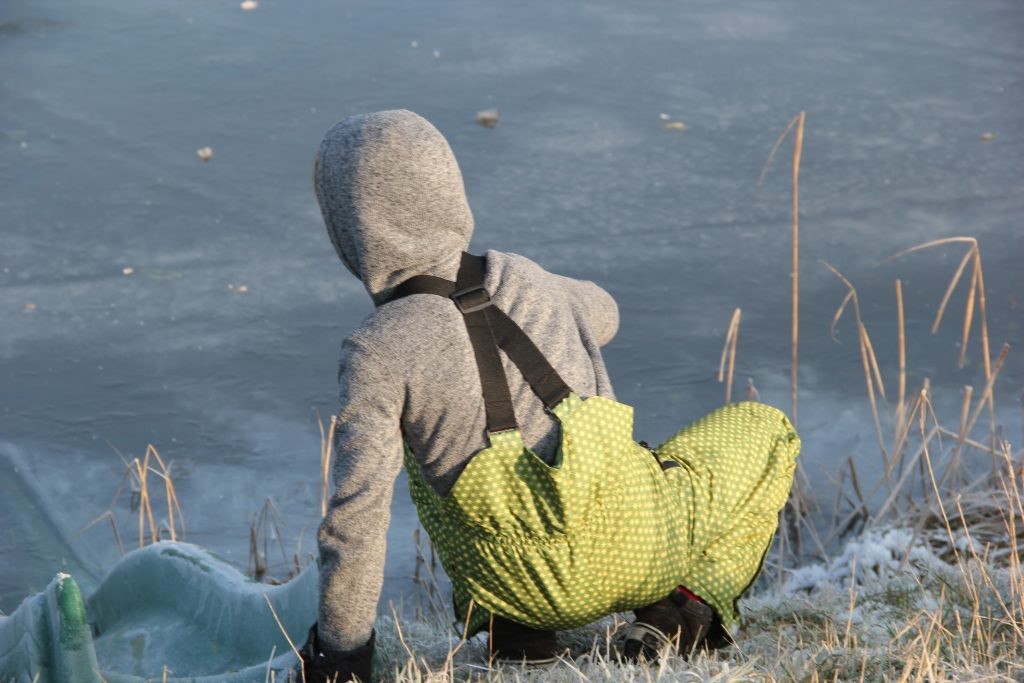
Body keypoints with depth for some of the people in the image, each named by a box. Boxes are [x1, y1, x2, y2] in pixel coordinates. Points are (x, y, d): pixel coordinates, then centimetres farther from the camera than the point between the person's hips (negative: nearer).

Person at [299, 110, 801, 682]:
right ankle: (686, 607, 4)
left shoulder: (376, 353, -13)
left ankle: (510, 627, 13)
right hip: (639, 546, 1)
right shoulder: (521, 279, 0)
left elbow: (358, 516, -17)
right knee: (763, 429, 27)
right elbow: (600, 318, 25)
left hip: (521, 586, 0)